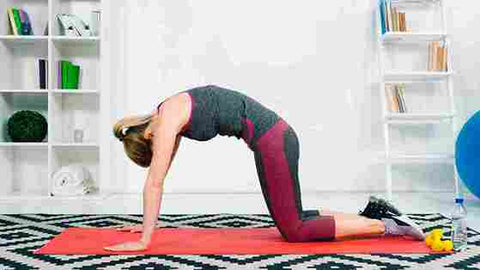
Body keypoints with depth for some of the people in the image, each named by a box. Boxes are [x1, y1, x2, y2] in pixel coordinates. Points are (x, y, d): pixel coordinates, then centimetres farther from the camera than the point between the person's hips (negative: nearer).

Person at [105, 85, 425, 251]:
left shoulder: (167, 118, -10)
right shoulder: (172, 118, 17)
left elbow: (154, 183, -13)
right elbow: (160, 177, 23)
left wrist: (144, 241, -8)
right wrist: (147, 224, 24)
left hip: (271, 139, -10)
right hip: (274, 136, 10)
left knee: (294, 230, 0)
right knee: (291, 218, 18)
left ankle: (385, 224, 3)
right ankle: (371, 213, 20)